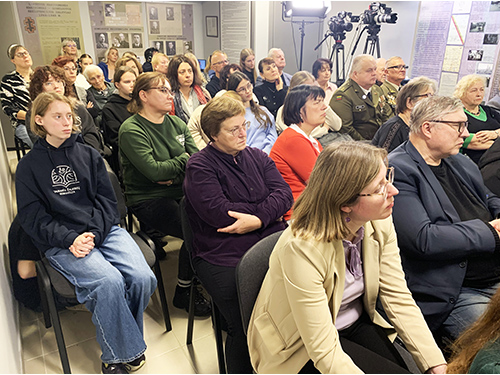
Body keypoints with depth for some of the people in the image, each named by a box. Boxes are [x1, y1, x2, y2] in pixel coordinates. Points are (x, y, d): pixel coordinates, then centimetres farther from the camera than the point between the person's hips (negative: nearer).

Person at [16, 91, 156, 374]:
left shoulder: (89, 154, 14)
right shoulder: (29, 165, 8)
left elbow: (107, 199, 8)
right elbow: (32, 216, 2)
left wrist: (94, 234, -9)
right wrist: (70, 240, -14)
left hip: (104, 230, 3)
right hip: (61, 242, -2)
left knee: (143, 278, -22)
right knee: (109, 281, -30)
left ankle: (123, 339, 4)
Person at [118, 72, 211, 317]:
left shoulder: (176, 123, 14)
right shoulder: (131, 130, -8)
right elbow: (153, 170, -20)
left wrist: (172, 175, -12)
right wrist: (184, 160, -6)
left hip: (180, 193, 6)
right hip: (148, 199, -6)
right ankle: (184, 293, -4)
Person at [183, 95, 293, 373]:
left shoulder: (258, 157, 18)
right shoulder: (199, 166, 1)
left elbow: (284, 194, 5)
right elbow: (220, 213, -13)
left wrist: (258, 218, -13)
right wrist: (269, 210, -4)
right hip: (224, 256, -4)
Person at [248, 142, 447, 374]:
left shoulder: (380, 223, -14)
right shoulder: (302, 249, -34)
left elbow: (399, 298, -9)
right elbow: (325, 353, -29)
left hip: (357, 323, 6)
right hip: (303, 348, -5)